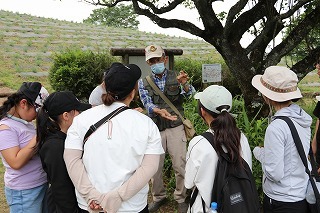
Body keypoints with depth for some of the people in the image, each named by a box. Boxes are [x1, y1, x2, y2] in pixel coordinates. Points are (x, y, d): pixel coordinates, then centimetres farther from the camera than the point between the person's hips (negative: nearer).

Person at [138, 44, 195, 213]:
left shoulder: (176, 77, 0)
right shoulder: (143, 82, 2)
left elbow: (191, 95, -12)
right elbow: (147, 104, -9)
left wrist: (185, 84, -35)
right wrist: (159, 111, -30)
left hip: (175, 128, -1)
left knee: (180, 166, 2)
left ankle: (181, 198, 25)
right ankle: (158, 197, 32)